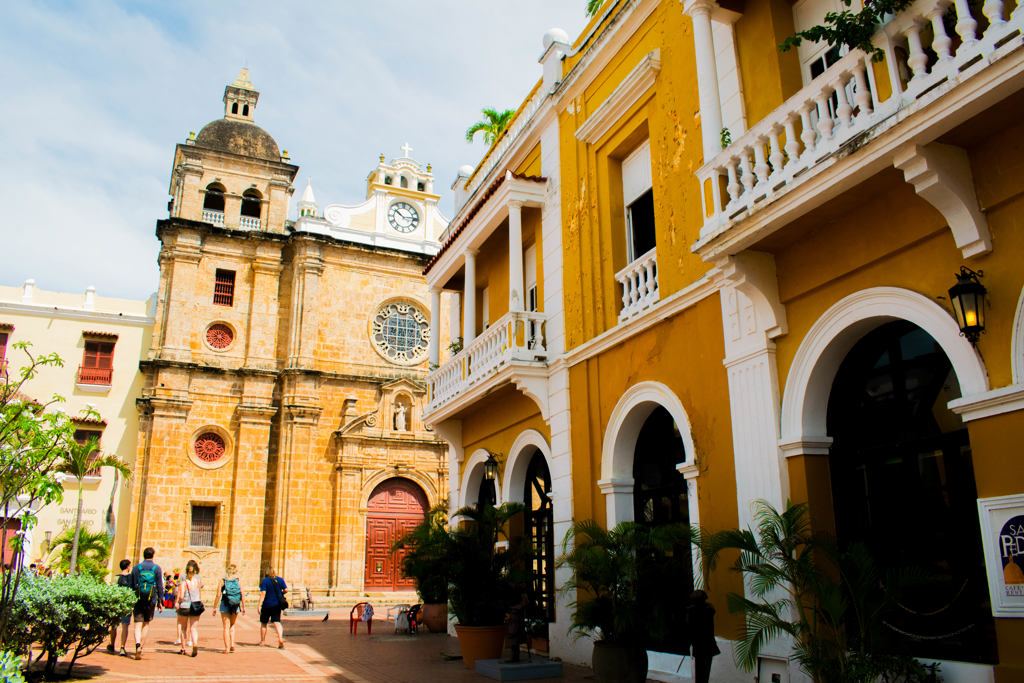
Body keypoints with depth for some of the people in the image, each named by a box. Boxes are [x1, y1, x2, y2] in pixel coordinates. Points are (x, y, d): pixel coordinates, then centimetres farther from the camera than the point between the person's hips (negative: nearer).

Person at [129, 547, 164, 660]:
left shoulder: (136, 568, 3)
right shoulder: (156, 568, 1)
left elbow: (131, 586, 4)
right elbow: (160, 586, 0)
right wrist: (160, 602, 6)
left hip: (138, 600, 0)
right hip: (151, 600, 0)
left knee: (138, 624, -1)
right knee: (146, 623, 16)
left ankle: (138, 646, -21)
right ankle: (141, 646, 11)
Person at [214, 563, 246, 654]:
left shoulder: (222, 581, -3)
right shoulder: (238, 581, 0)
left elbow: (218, 595, -7)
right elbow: (242, 594, -3)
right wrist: (243, 607, 3)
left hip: (225, 606, -2)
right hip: (235, 606, 2)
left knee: (226, 627, 5)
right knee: (232, 625, 22)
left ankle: (227, 648, 3)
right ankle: (232, 645, 13)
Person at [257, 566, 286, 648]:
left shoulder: (264, 581, -10)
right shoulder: (280, 579, 1)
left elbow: (263, 594, -17)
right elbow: (286, 590, 2)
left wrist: (259, 606, -19)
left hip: (267, 605, -3)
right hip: (277, 605, 3)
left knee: (263, 623, 14)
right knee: (277, 622, 0)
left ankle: (262, 641, 23)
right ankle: (280, 638, -20)